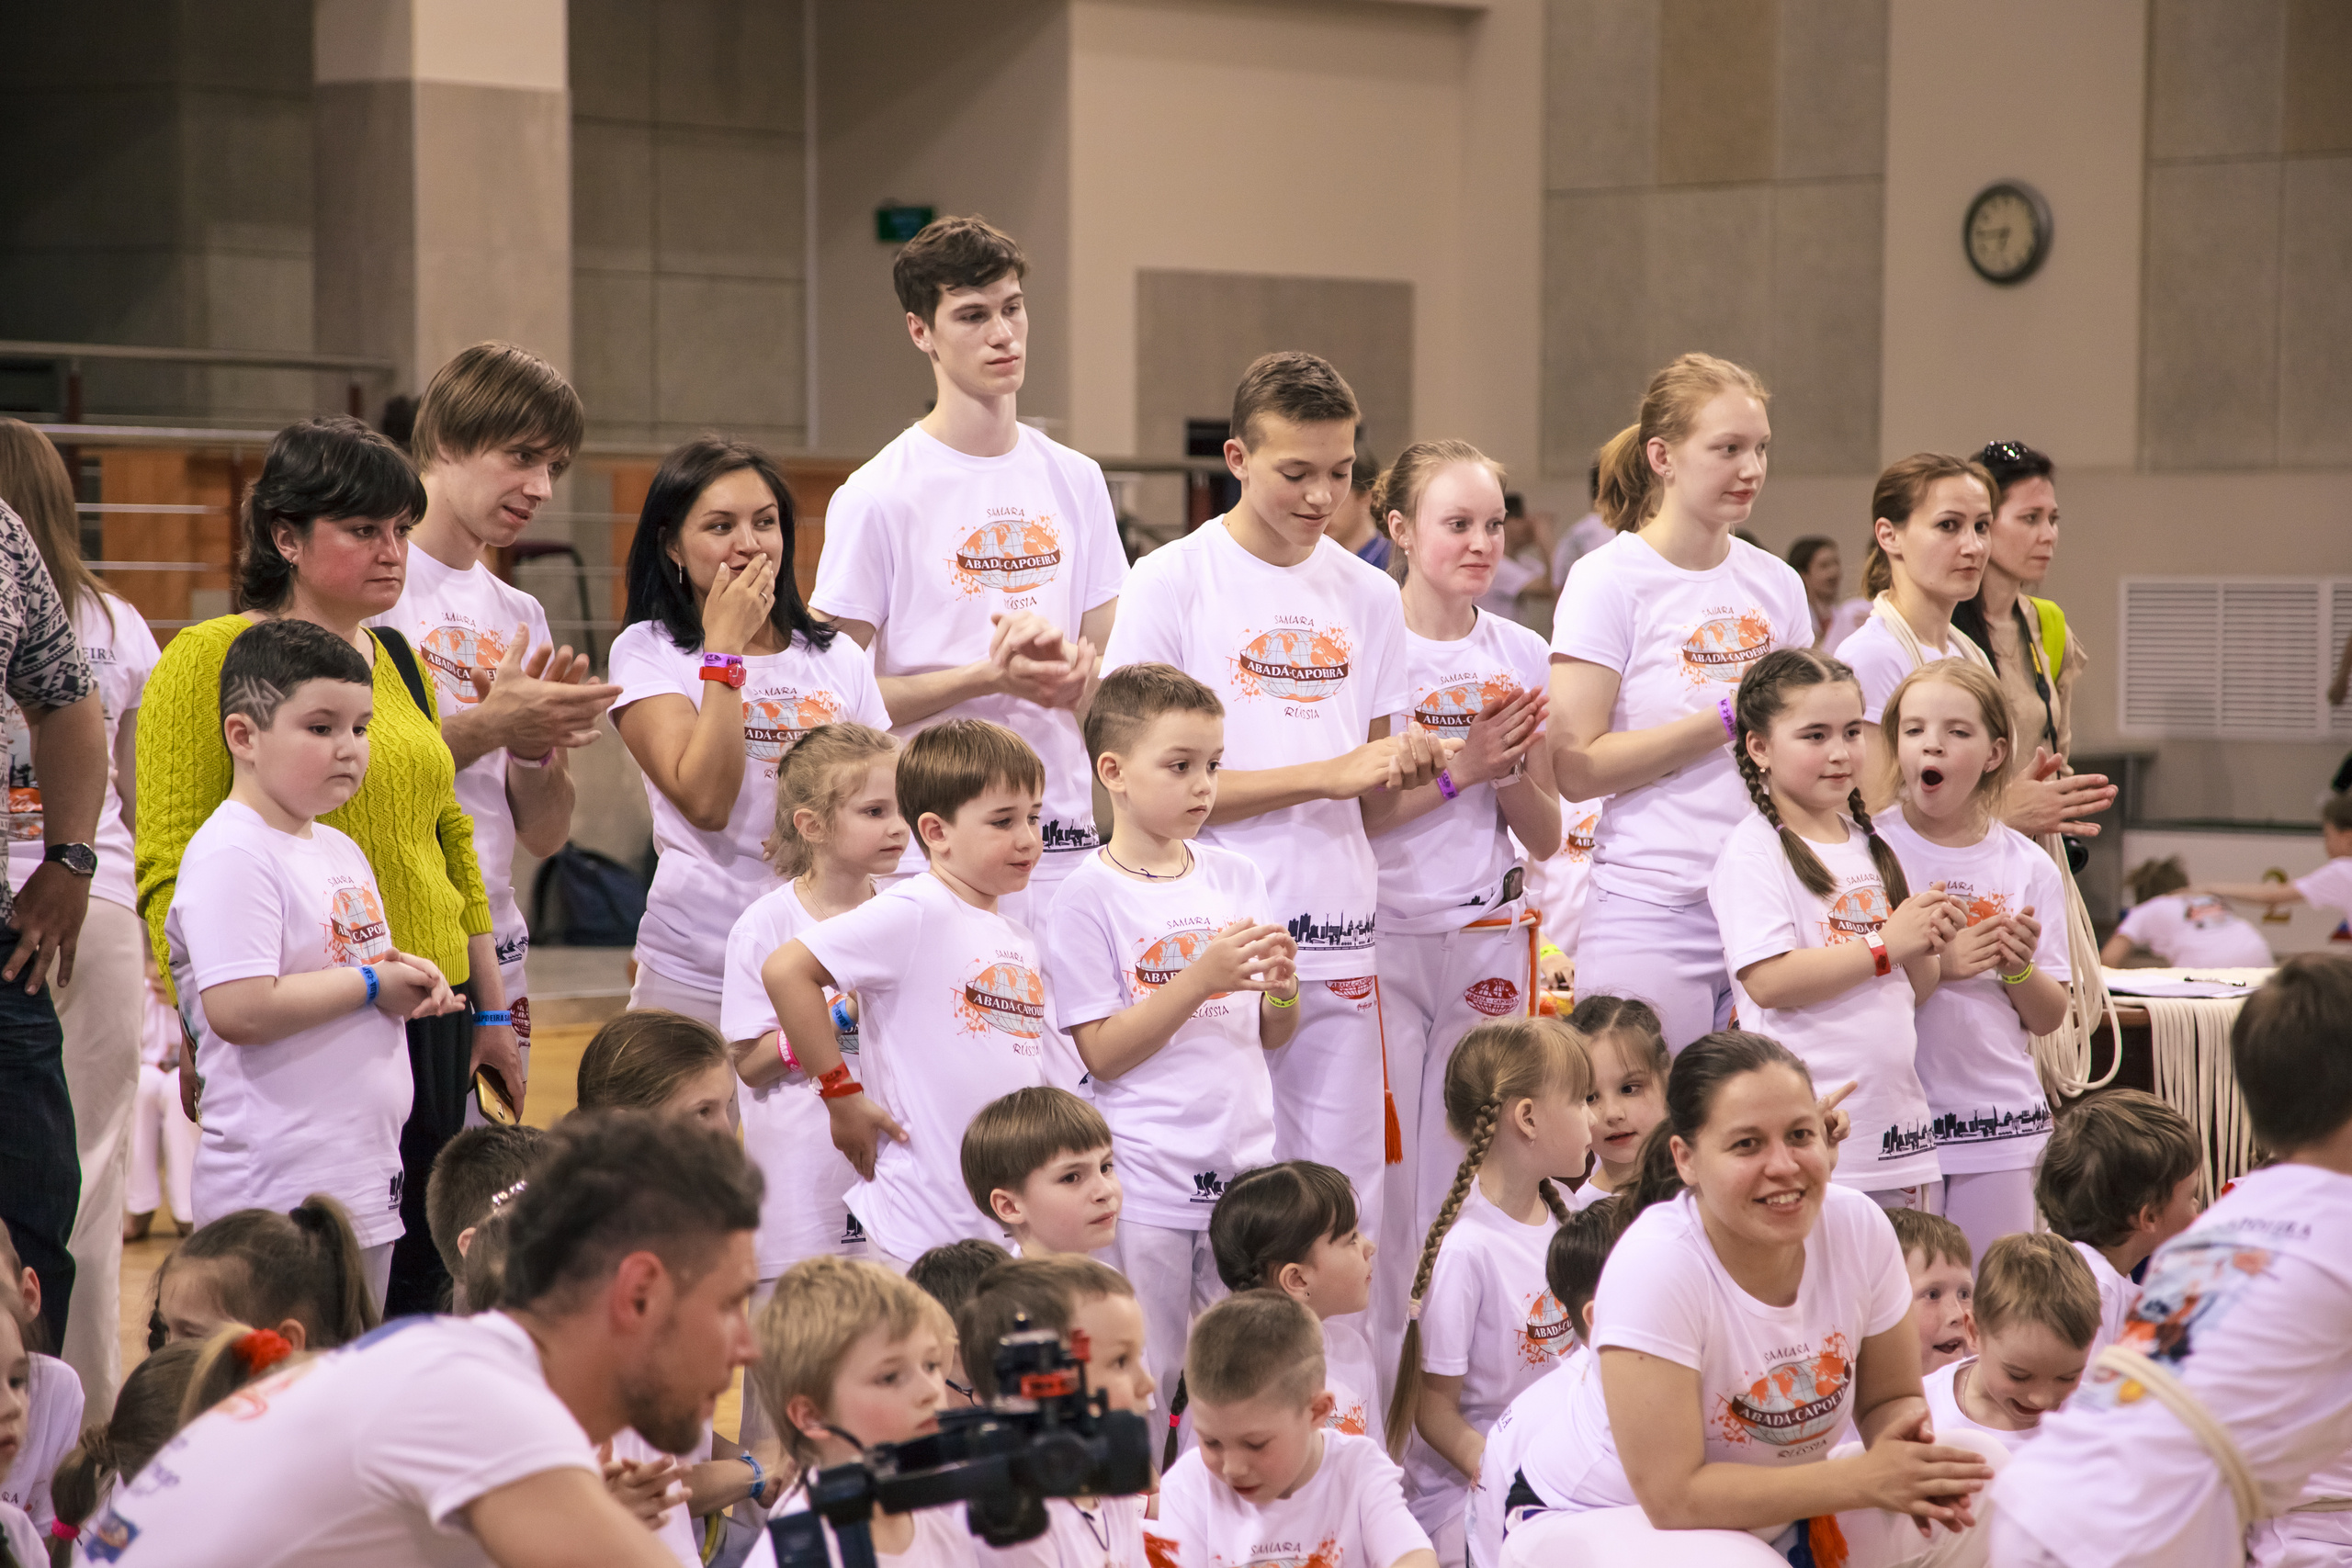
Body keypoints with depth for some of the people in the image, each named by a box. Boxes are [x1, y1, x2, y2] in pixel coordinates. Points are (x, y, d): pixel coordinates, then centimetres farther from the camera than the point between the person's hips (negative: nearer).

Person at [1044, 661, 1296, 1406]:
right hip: (1145, 1183, -4)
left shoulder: (1236, 878, 7)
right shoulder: (1089, 897, -8)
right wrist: (1202, 976, -19)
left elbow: (1273, 1037, 13)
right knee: (1142, 1387, 0)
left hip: (1243, 1168, 5)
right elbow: (1103, 1054, -12)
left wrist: (1282, 989, -9)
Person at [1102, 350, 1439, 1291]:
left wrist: (1426, 768, -7)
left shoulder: (1368, 597, 12)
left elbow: (1372, 806, 15)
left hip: (1337, 942, 4)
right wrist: (1330, 772, -12)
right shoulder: (1172, 583, -2)